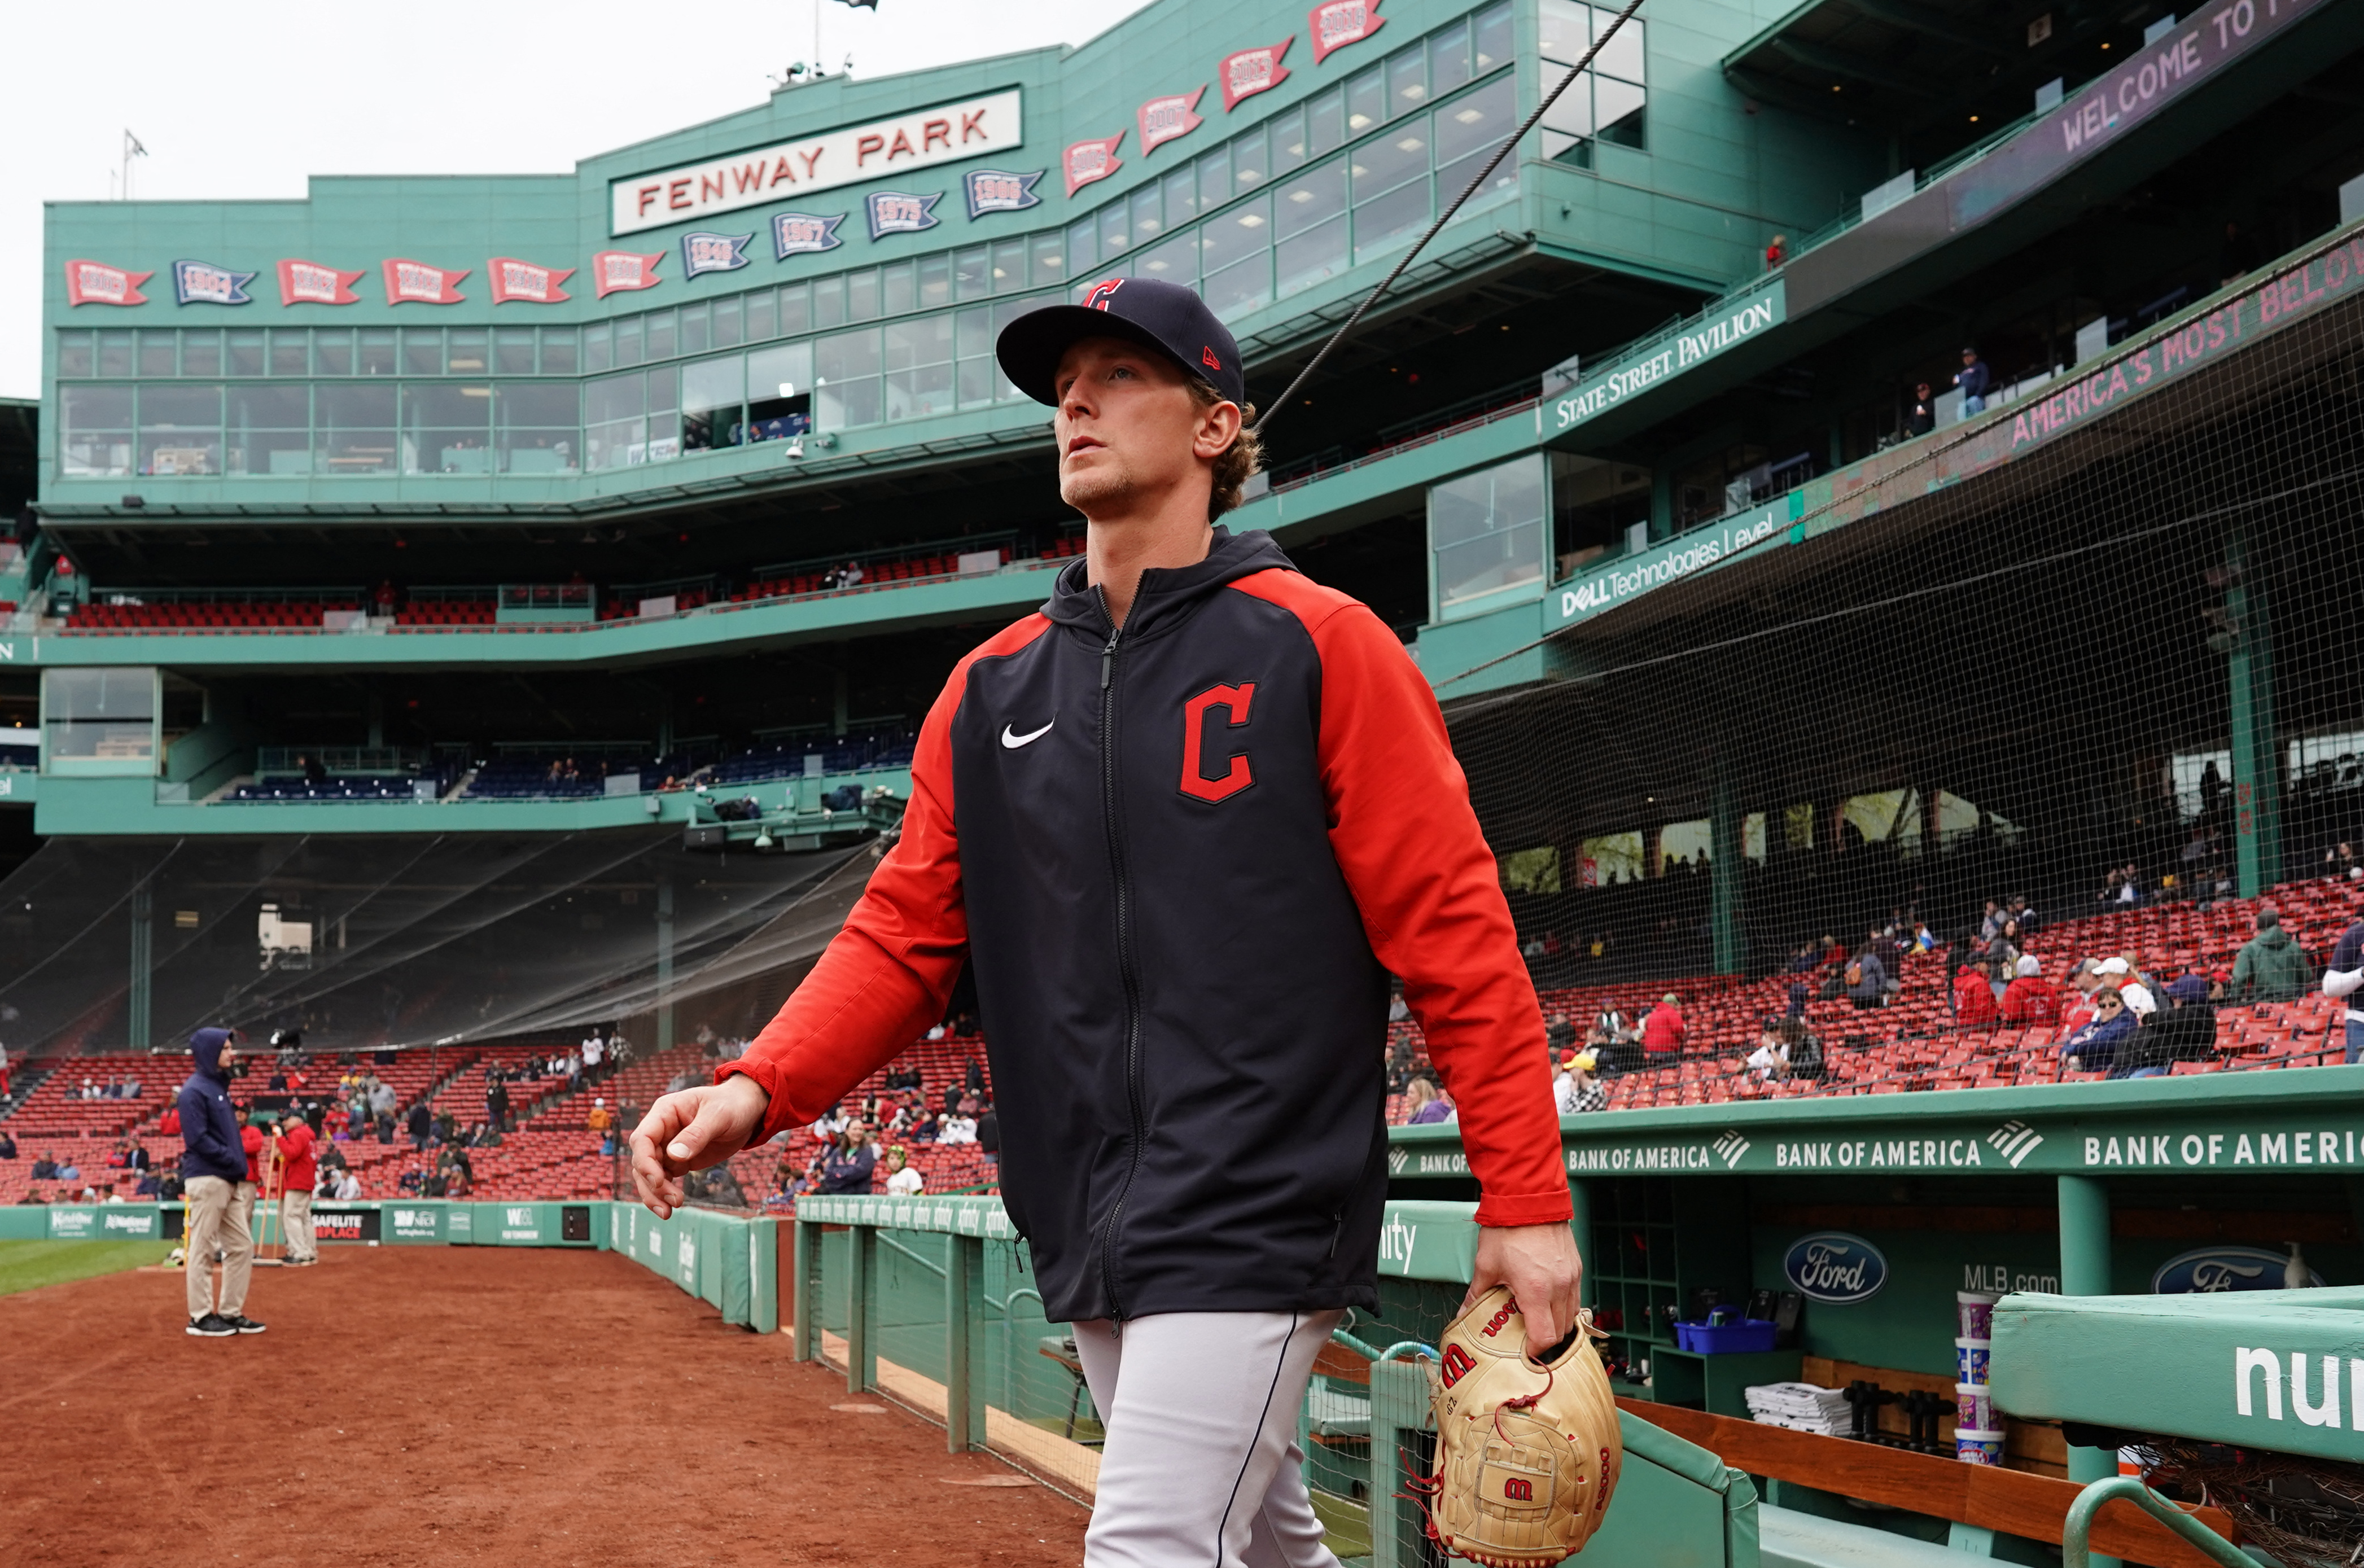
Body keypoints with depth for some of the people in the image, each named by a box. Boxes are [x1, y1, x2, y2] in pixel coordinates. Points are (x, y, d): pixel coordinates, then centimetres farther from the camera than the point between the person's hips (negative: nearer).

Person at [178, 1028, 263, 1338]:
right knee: (202, 1250, -2)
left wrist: (239, 1166, 7)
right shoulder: (194, 1091, -10)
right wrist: (234, 1161, -17)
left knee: (242, 1246, 9)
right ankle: (201, 1317, 3)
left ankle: (230, 1313, 15)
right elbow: (197, 1138, -18)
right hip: (206, 1180, -9)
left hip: (227, 1182, 9)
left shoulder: (219, 1086, 18)